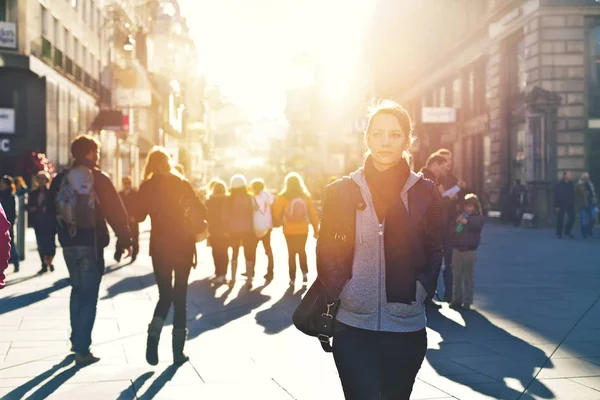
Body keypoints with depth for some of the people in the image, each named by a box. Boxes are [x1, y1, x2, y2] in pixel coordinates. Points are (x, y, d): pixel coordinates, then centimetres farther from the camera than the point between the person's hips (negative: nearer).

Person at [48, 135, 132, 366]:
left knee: (77, 289, 21)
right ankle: (82, 349, -2)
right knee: (89, 295, 0)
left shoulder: (59, 180, 6)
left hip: (69, 243, 5)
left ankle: (77, 340, 26)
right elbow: (116, 212, -9)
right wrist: (125, 240, -1)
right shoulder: (99, 179, -7)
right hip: (92, 243, -5)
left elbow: (51, 214, 8)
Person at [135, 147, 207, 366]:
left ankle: (154, 334, -17)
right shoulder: (181, 183, -2)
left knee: (164, 294, 11)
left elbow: (139, 216, 3)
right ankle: (178, 351, 6)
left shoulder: (146, 187, 0)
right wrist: (199, 224, 13)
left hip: (160, 245, 1)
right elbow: (200, 210, -7)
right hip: (182, 243, 0)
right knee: (180, 296, 7)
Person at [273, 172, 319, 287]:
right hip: (303, 230, 2)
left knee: (291, 253, 8)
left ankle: (292, 278, 5)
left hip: (289, 231, -2)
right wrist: (316, 229, 7)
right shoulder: (306, 196, -1)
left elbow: (276, 212, -7)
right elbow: (313, 213, -1)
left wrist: (281, 220, 14)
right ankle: (304, 273, 10)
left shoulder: (283, 196, -8)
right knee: (302, 251, 21)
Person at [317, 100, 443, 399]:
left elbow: (434, 251, 9)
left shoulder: (425, 192, 3)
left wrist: (420, 290, -4)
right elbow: (327, 251, 5)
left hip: (407, 329, 1)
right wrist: (340, 292, -6)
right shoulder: (341, 191, 1)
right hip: (353, 328, -1)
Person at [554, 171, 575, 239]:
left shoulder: (571, 184, 4)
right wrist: (556, 206, -13)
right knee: (560, 219, 1)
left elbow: (573, 195, 11)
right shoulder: (559, 185, -10)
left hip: (570, 205, 5)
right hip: (561, 205, -5)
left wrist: (573, 204, 9)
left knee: (572, 218, 2)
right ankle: (559, 233, 14)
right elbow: (556, 196, -10)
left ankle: (567, 232, 20)